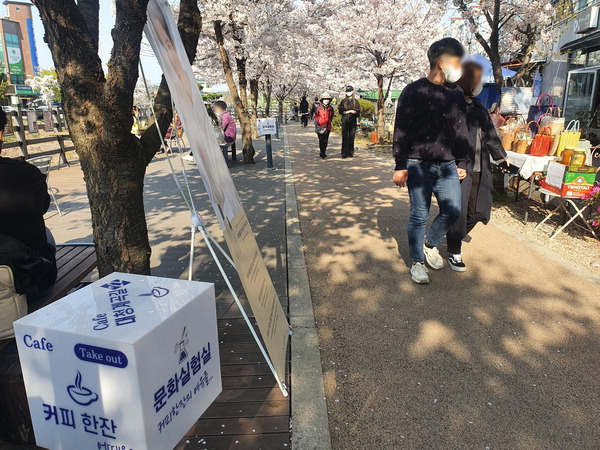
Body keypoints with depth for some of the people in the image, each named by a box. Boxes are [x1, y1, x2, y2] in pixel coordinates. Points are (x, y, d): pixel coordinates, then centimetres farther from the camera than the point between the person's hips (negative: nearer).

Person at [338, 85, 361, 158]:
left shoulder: (355, 101, 9)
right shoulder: (343, 101, 10)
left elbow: (358, 111, 2)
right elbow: (340, 111, 2)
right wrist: (349, 111, -10)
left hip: (353, 121, 0)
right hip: (345, 121, 0)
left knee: (351, 137, 1)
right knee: (345, 137, -8)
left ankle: (351, 152, 7)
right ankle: (344, 153, -10)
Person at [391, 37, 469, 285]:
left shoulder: (456, 94, 11)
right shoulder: (413, 92, -5)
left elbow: (461, 130, 16)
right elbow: (401, 132, -7)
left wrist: (462, 162, 14)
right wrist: (400, 166, -11)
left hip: (447, 166, 5)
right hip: (419, 165, -5)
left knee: (453, 211, 0)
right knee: (419, 216, 1)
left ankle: (430, 244, 28)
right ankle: (417, 262, 19)